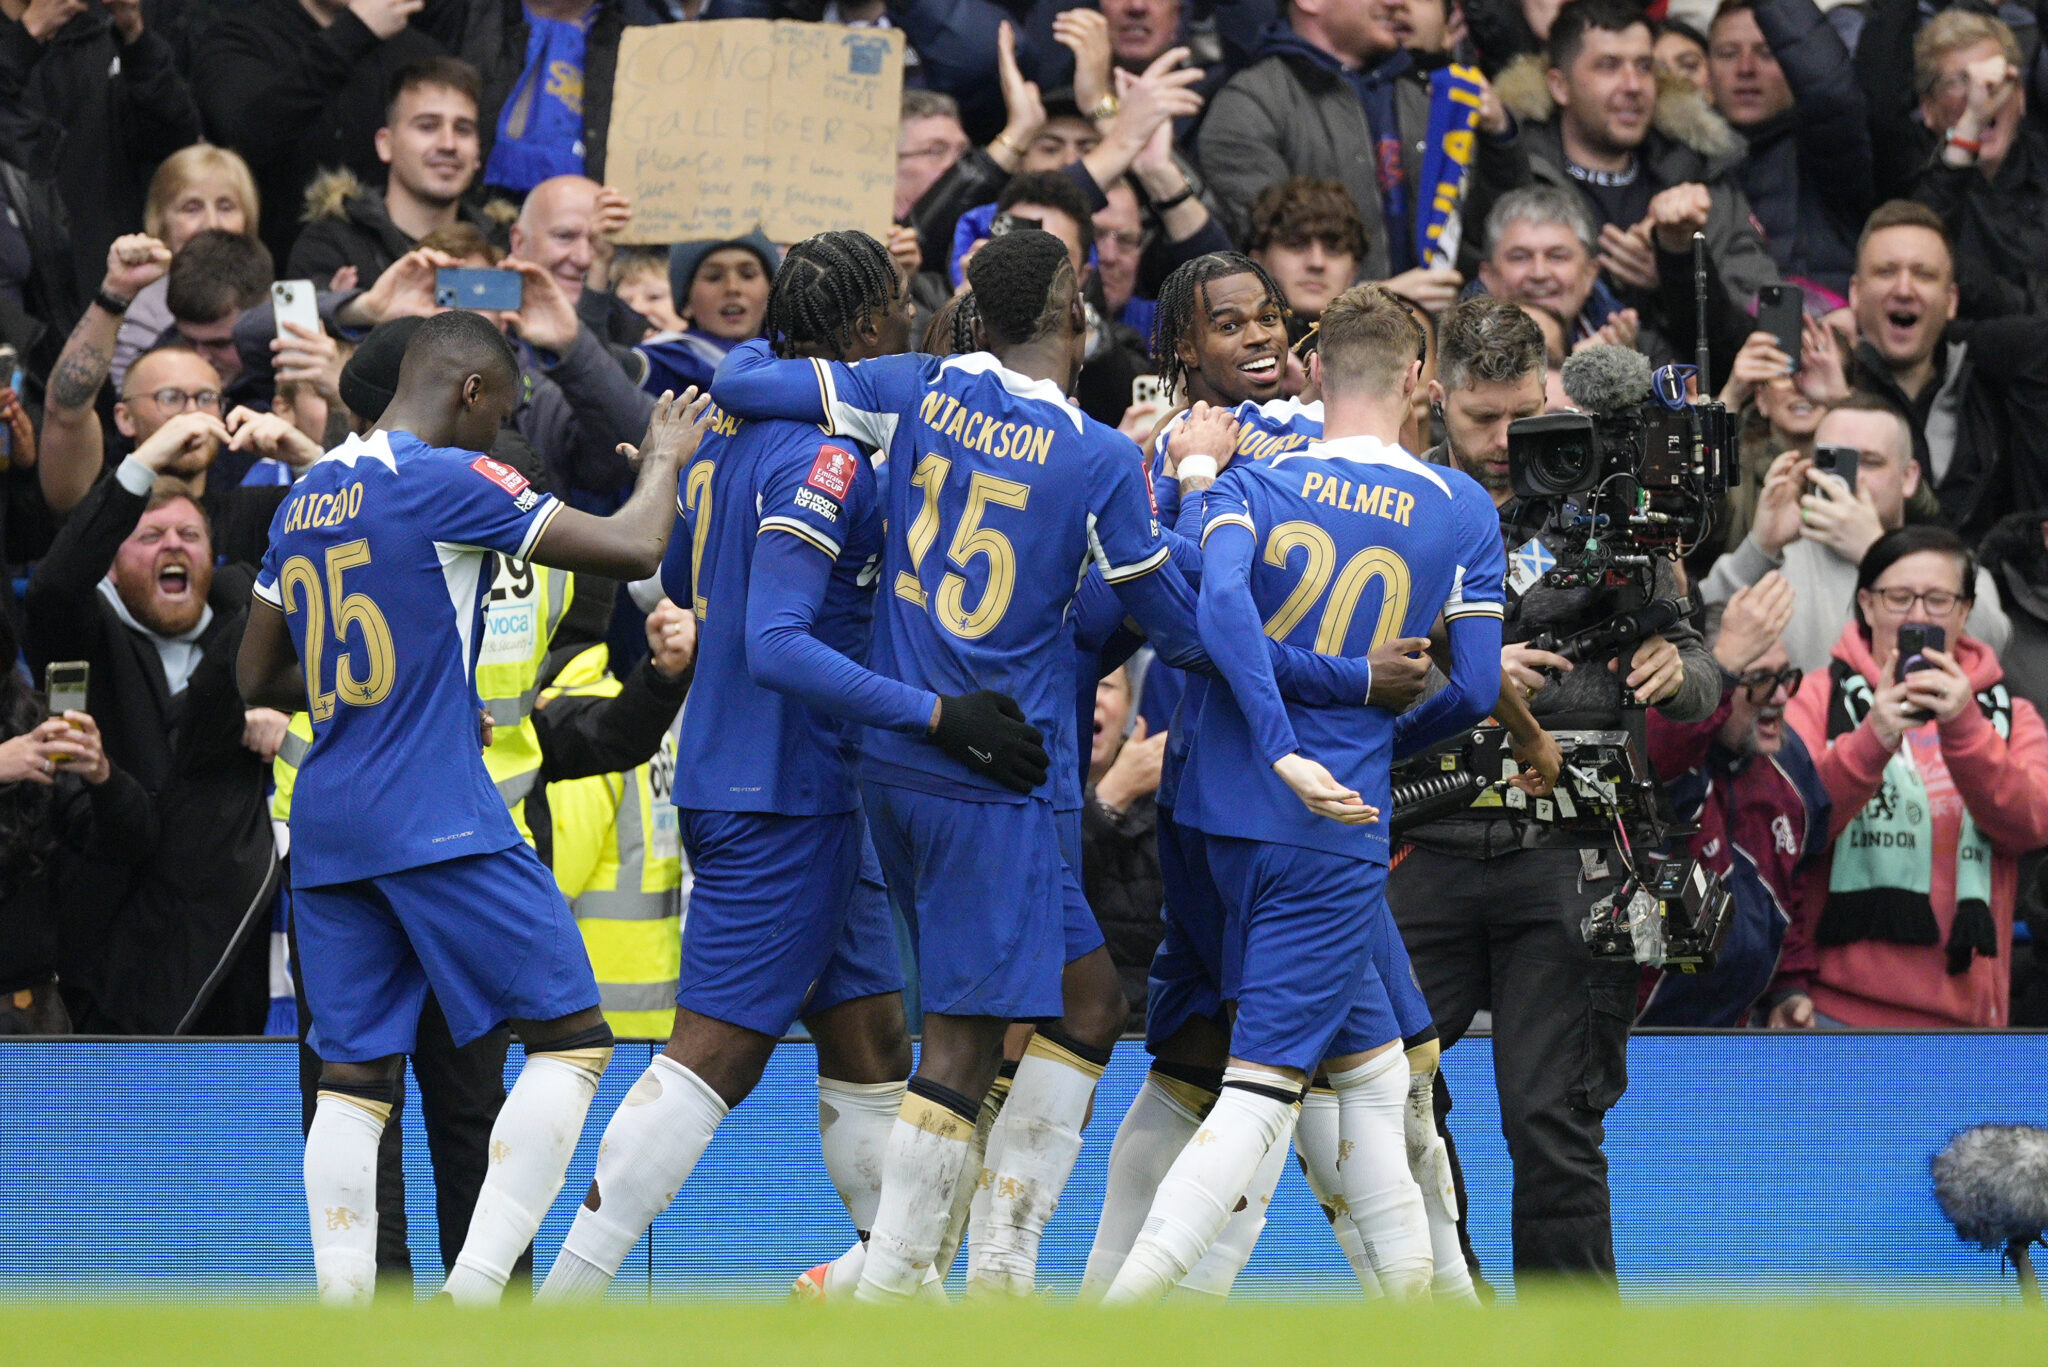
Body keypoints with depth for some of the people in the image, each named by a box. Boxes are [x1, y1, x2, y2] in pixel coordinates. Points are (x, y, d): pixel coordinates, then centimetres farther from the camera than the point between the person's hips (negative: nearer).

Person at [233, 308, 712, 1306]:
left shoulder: (304, 501, 15)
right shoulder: (449, 479, -8)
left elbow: (258, 680, 22)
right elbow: (631, 551, -11)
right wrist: (664, 457, 8)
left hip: (326, 826, 7)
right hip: (438, 820, -7)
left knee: (354, 1075, 6)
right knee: (571, 1037, -1)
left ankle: (342, 1312, -6)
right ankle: (475, 1291, -12)